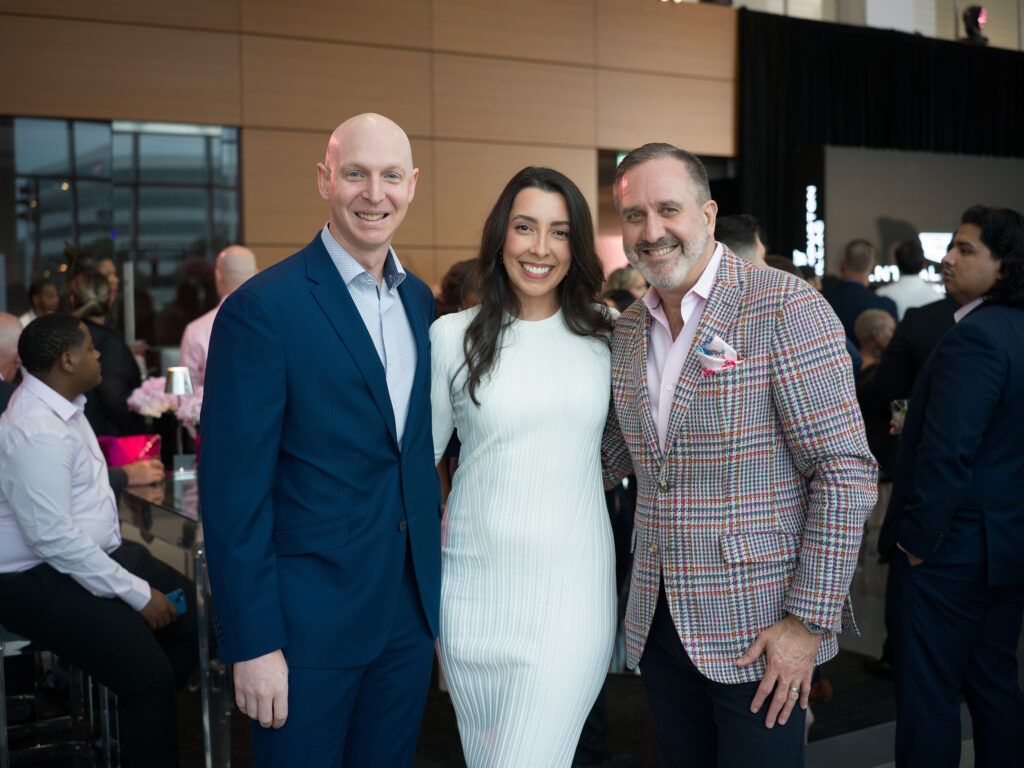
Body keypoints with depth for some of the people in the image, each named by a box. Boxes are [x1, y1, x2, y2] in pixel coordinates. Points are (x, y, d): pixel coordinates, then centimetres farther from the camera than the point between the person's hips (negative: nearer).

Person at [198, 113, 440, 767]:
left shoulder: (420, 299, 7)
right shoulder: (261, 308, -14)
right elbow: (232, 487, -15)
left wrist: (435, 541, 9)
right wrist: (253, 642, -15)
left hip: (413, 605, 6)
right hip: (311, 613, -6)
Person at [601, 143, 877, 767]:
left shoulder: (785, 308, -14)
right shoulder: (628, 331, 7)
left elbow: (847, 471, -15)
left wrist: (809, 621, -16)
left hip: (760, 632, -6)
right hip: (660, 621, 6)